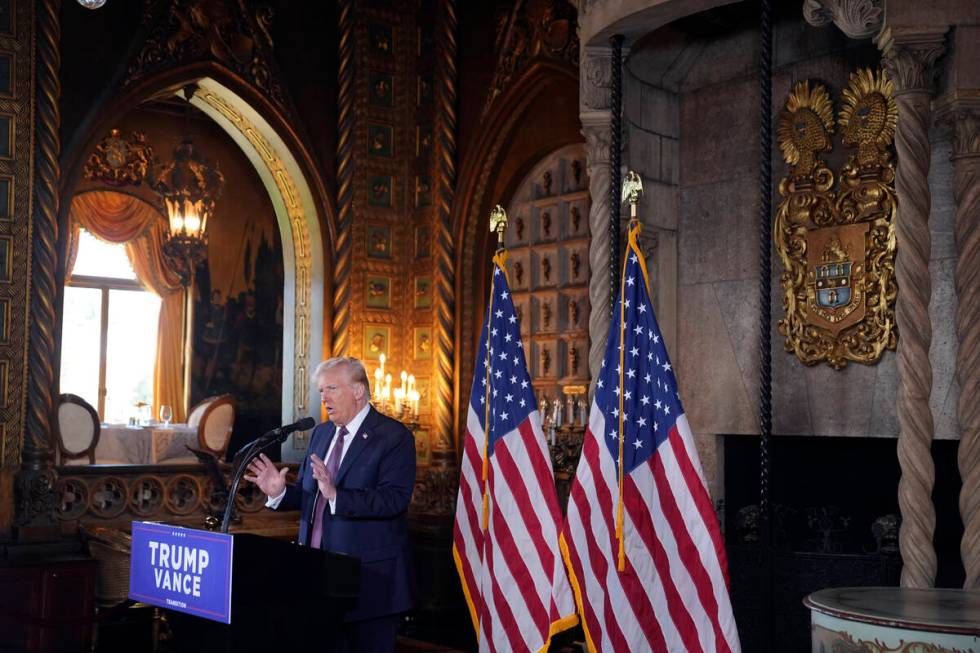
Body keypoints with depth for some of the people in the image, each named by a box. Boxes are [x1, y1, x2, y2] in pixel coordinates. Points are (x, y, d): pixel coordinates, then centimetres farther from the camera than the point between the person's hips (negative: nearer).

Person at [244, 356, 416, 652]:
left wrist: (336, 495, -32)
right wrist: (279, 491, -6)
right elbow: (307, 494, 15)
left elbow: (394, 499, -22)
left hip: (370, 576, -6)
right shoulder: (321, 433, 13)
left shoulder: (393, 436, -10)